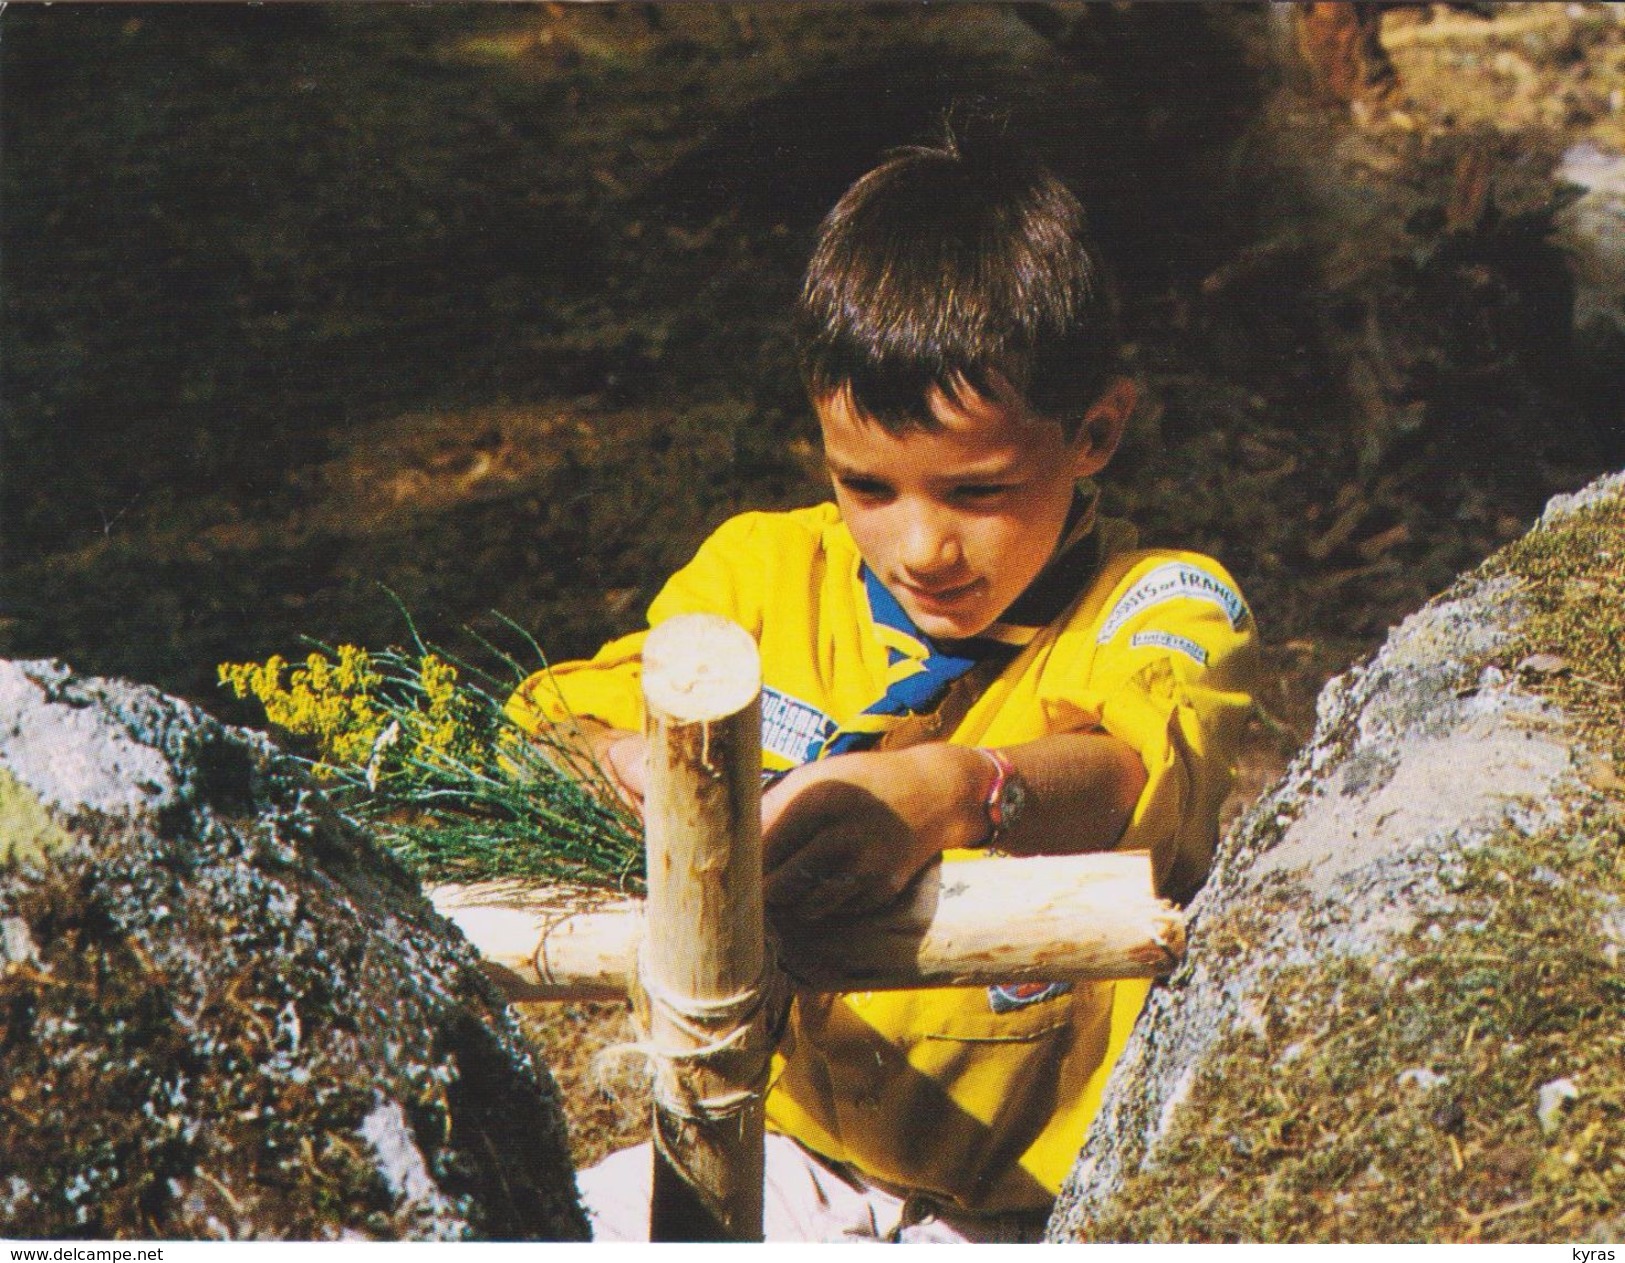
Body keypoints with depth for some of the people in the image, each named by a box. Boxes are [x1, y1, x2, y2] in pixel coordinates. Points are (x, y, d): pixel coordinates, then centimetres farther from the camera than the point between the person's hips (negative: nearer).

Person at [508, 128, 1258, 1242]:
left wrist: (961, 792, -50)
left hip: (1025, 1208, -3)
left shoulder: (1158, 609, -8)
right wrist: (617, 765, -23)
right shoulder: (763, 574, 5)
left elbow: (1160, 771, -29)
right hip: (773, 1146, 4)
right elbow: (553, 723, 2)